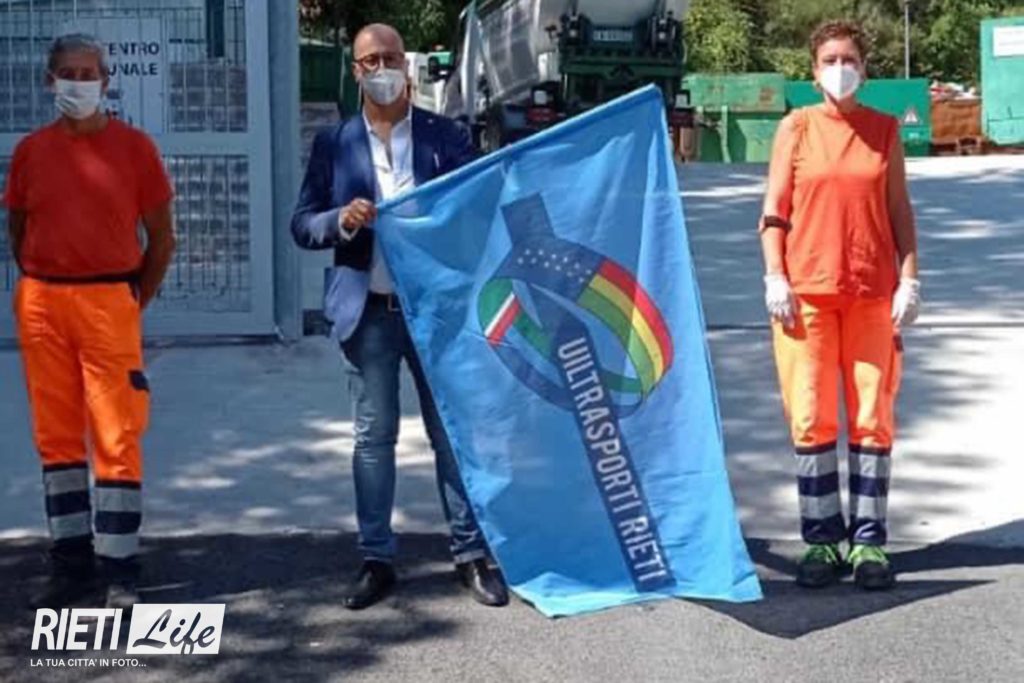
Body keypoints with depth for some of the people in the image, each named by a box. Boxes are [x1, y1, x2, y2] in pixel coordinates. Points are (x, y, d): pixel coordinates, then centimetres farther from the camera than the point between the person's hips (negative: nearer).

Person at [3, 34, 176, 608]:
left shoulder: (133, 146, 1)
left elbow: (162, 238, 4)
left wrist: (136, 302, 1)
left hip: (110, 300, -3)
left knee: (118, 440, -4)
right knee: (57, 436, 8)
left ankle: (121, 574, 2)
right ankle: (72, 564, 19)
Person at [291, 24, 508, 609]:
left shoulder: (447, 136, 4)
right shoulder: (334, 144, 6)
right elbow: (302, 225, 5)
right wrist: (341, 221, -14)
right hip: (369, 312, 1)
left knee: (454, 430, 5)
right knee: (374, 436, 6)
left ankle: (472, 554, 14)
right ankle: (377, 560, 15)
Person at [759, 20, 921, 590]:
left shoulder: (885, 130, 8)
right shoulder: (796, 128, 5)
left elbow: (899, 210, 9)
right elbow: (774, 210, 4)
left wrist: (910, 279, 0)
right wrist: (775, 276, -6)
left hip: (873, 294, 1)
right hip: (806, 290, -1)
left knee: (873, 418, 2)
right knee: (812, 419, 0)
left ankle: (869, 539, 9)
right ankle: (822, 538, 9)